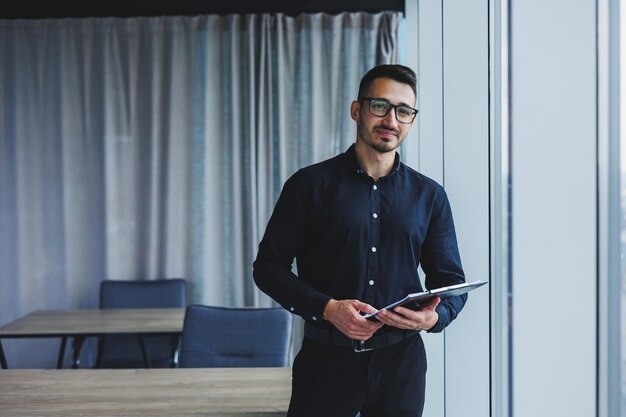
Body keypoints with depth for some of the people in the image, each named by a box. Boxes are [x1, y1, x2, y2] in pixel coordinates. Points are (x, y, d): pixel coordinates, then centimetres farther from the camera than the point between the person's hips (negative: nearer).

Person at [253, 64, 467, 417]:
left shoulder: (429, 195, 6)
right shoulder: (311, 184, -1)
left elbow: (452, 282, 9)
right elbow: (268, 266, -1)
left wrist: (434, 317, -13)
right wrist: (326, 308, -16)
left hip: (401, 361, 2)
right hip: (326, 359, -2)